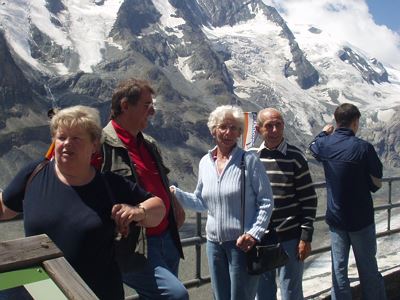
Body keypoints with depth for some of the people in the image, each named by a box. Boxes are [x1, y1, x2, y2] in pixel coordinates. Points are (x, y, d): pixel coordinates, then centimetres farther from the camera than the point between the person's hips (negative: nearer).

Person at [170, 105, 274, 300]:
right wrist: (176, 194, 0)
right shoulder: (205, 162, 5)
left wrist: (254, 234, -16)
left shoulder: (249, 161, -8)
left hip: (242, 243, -5)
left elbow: (266, 202, -7)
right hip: (214, 242, 5)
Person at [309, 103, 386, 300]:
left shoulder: (325, 143, -5)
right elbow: (376, 183, -12)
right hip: (361, 217, -3)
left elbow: (313, 147, 21)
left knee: (339, 267, 11)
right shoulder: (363, 147, -17)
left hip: (335, 217, 4)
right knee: (368, 268, 11)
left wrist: (324, 133, 37)